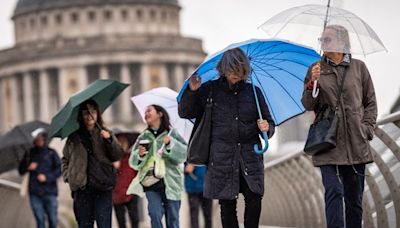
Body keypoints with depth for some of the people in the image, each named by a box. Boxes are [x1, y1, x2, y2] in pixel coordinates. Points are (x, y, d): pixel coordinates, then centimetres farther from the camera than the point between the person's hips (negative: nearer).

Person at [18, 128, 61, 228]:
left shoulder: (51, 153, 3)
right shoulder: (29, 153, 12)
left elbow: (59, 169, -3)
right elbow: (20, 170, 16)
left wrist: (47, 177, -15)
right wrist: (28, 167, -5)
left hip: (49, 191, -2)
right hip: (34, 193, 2)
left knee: (52, 219, -5)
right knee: (40, 220, 1)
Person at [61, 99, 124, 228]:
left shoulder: (105, 134, 7)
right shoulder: (74, 138, 11)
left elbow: (117, 156, -3)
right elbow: (65, 159, 22)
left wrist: (109, 140, -17)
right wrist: (68, 176, 8)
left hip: (103, 188, -2)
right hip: (82, 189, 2)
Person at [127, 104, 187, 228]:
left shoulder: (171, 133, 4)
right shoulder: (143, 137, 12)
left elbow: (184, 153, -7)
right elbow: (133, 162, 9)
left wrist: (171, 143, -20)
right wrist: (139, 155, -11)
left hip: (170, 182, -2)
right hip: (151, 183, 2)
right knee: (155, 215, -13)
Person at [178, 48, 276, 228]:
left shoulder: (253, 92, 8)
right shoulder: (210, 90, 4)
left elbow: (270, 123, 15)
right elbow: (184, 113, 7)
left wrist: (266, 127, -9)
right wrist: (192, 91, -9)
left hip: (250, 157, 1)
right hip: (222, 158, -1)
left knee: (254, 200, -10)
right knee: (227, 205, 1)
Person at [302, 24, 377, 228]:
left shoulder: (358, 67, 5)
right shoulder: (317, 68, 4)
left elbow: (371, 102, 11)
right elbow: (308, 105, 1)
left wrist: (366, 129, 1)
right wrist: (312, 83, -15)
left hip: (355, 143, 1)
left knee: (354, 196, 8)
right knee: (333, 192, -11)